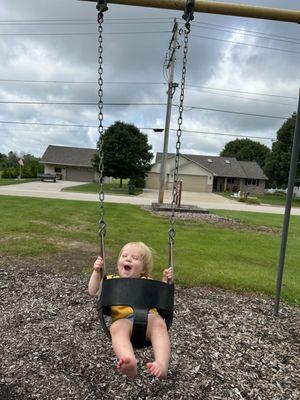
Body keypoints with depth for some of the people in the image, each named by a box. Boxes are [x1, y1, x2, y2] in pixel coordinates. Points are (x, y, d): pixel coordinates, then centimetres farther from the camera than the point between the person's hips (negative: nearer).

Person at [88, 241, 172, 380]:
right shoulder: (112, 280, 27)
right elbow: (93, 292, 17)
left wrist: (165, 280, 11)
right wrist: (97, 272, 7)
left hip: (148, 316, 1)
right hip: (124, 320, -1)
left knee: (158, 322, -34)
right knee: (117, 327, -36)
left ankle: (162, 365, -49)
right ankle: (129, 363, -59)